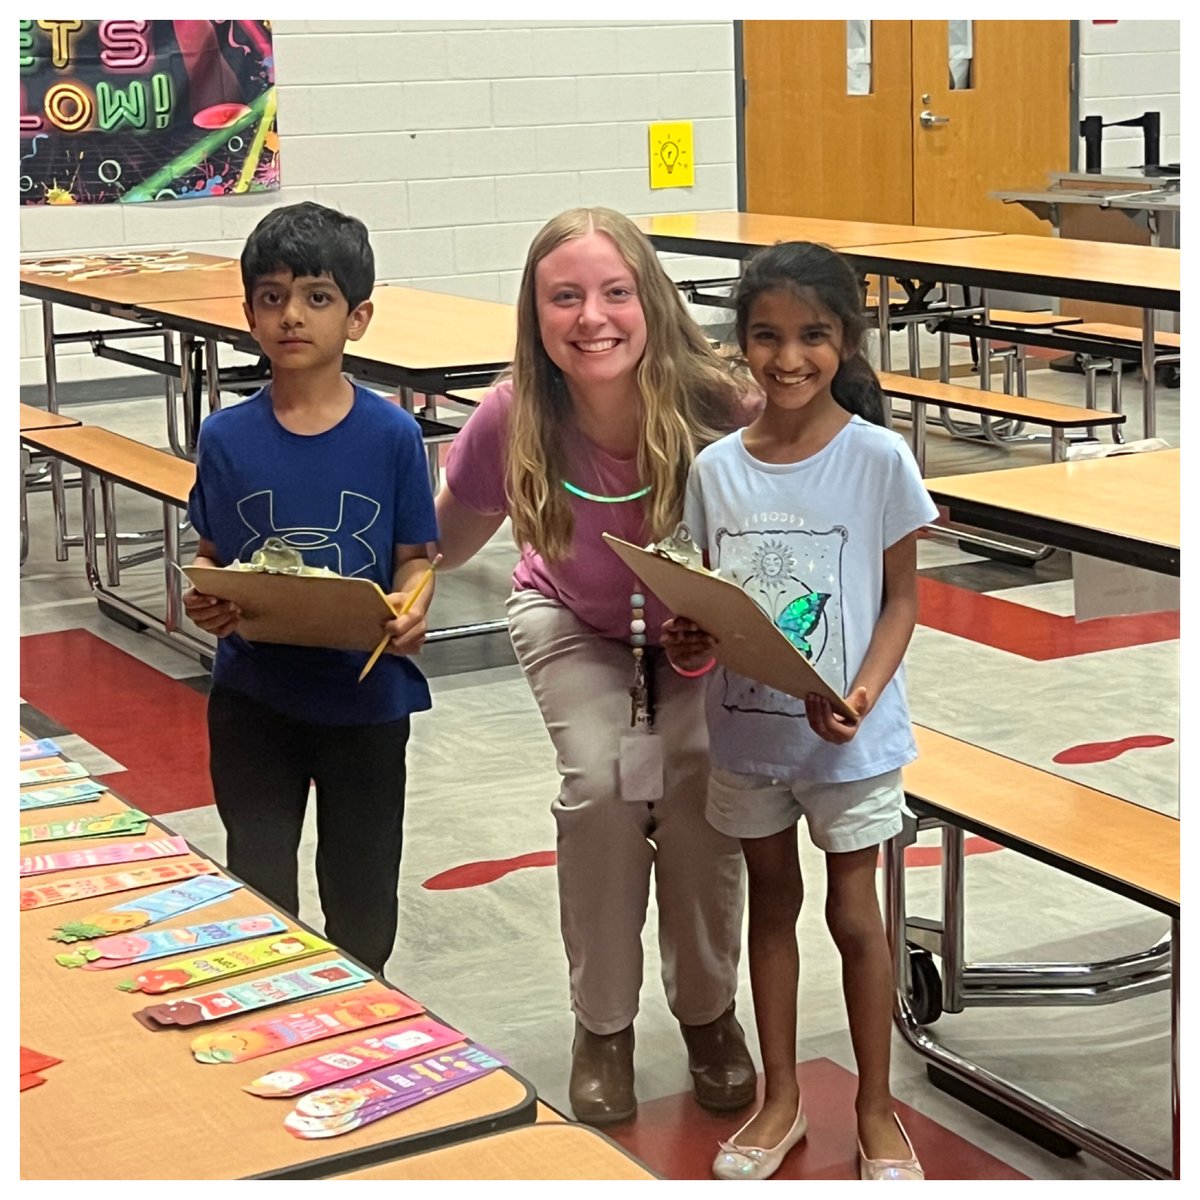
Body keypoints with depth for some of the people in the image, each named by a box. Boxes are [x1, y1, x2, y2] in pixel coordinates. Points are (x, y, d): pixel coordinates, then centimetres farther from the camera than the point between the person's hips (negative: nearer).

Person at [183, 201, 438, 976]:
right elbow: (212, 556, 4)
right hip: (255, 695, 1)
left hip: (366, 694, 0)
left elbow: (416, 555, -2)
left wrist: (412, 608, -23)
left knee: (362, 888, 15)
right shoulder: (227, 438, -5)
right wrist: (205, 600, -18)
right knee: (258, 890, 8)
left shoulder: (392, 435, -8)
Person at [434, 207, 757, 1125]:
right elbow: (445, 542, -14)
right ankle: (603, 1028, 1)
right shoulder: (514, 422, -30)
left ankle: (709, 1015, 8)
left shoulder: (714, 409, -34)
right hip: (574, 621, 1)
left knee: (698, 790, -21)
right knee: (603, 781, -22)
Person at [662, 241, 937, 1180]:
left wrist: (862, 693, -22)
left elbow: (901, 598, -7)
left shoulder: (879, 458, -12)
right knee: (772, 903, 17)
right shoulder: (716, 468, -3)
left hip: (849, 735, -3)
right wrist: (688, 639, -15)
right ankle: (781, 1100, 33)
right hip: (747, 727, 3)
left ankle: (876, 1111, 26)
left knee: (854, 915, 7)